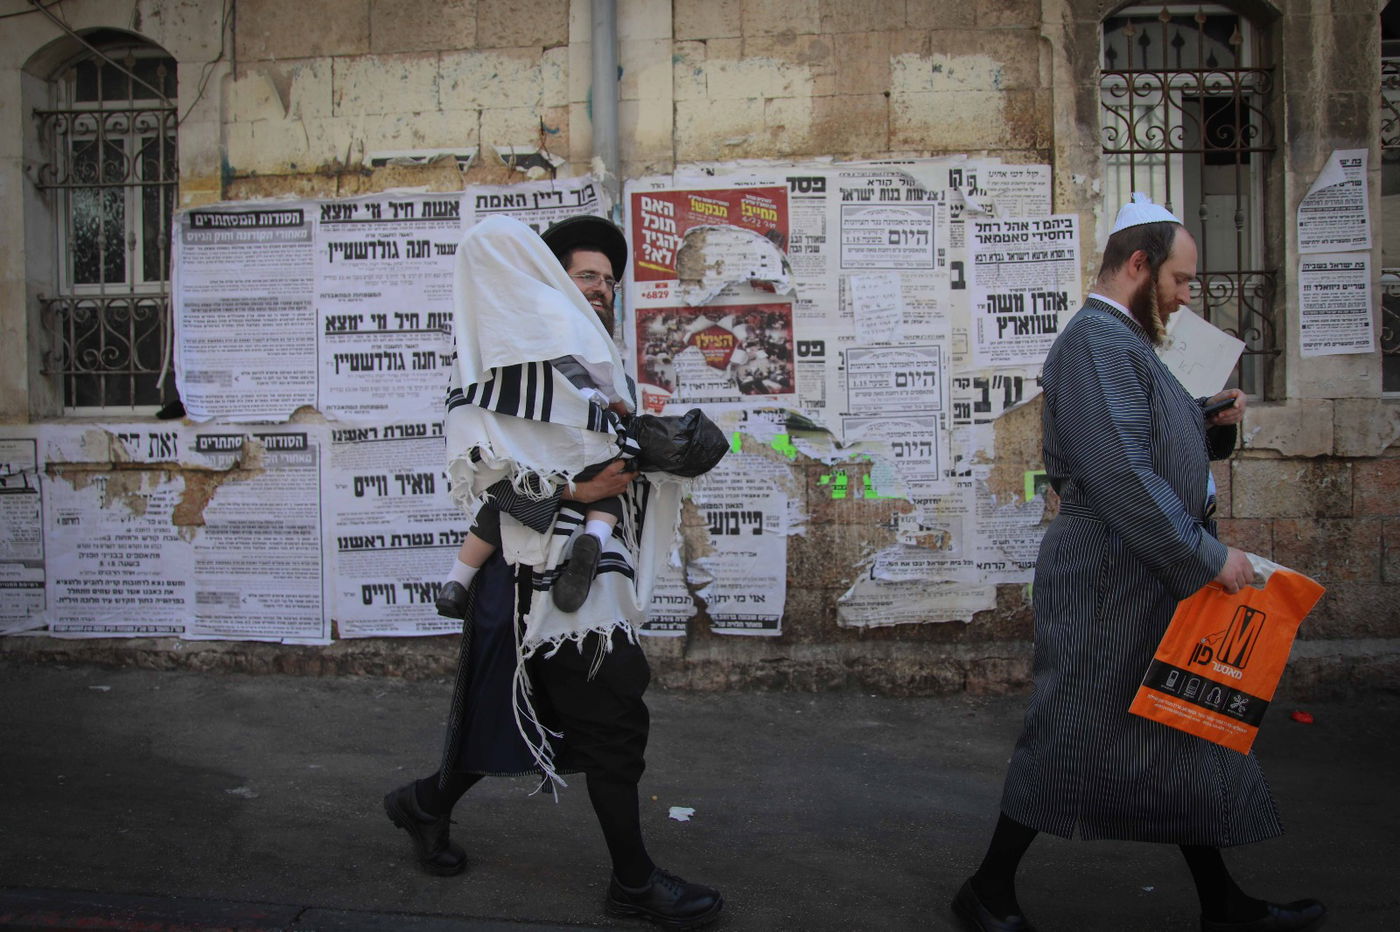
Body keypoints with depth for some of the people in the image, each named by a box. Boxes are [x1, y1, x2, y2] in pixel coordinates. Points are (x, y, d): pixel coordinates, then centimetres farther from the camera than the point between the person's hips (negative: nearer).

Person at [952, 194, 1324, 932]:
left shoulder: (1125, 341, 16)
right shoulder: (1097, 340, -16)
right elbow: (1121, 475, -25)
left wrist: (1215, 427, 5)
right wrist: (1207, 556, -20)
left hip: (1155, 577, 10)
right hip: (1110, 576, -10)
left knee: (1184, 736, 17)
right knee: (1070, 735, 0)